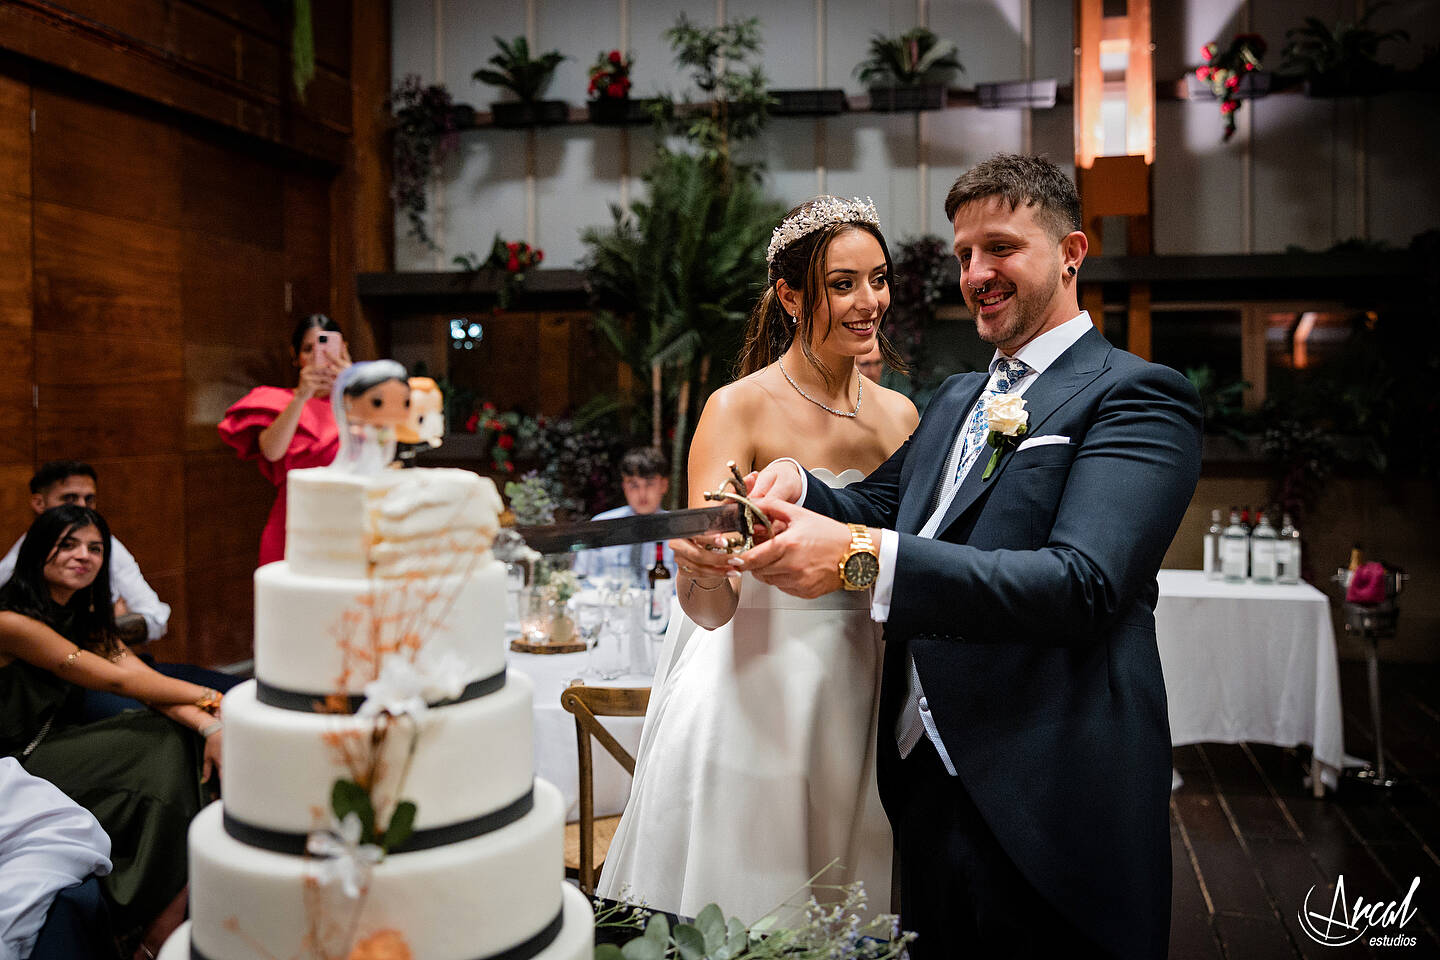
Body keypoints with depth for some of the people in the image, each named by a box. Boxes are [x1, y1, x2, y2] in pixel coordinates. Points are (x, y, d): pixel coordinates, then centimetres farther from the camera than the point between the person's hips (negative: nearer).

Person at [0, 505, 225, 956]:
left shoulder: (85, 616, 6)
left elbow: (144, 679, -6)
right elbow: (119, 680, -22)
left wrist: (209, 724, -23)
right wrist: (210, 697, -18)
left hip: (57, 744, 8)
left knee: (177, 736, -11)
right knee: (158, 753, -19)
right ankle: (130, 923, -6)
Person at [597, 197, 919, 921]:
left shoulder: (899, 415, 5)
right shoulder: (739, 408, -12)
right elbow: (710, 607, -22)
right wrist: (701, 568, -40)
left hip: (861, 698, 5)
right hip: (749, 698, -5)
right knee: (732, 927, 8)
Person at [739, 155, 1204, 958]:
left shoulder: (1135, 396, -10)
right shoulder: (959, 397, 16)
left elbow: (1081, 583, -24)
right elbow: (877, 505, 12)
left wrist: (864, 558, -32)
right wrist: (797, 488, -11)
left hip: (1046, 812, -7)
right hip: (927, 780, 7)